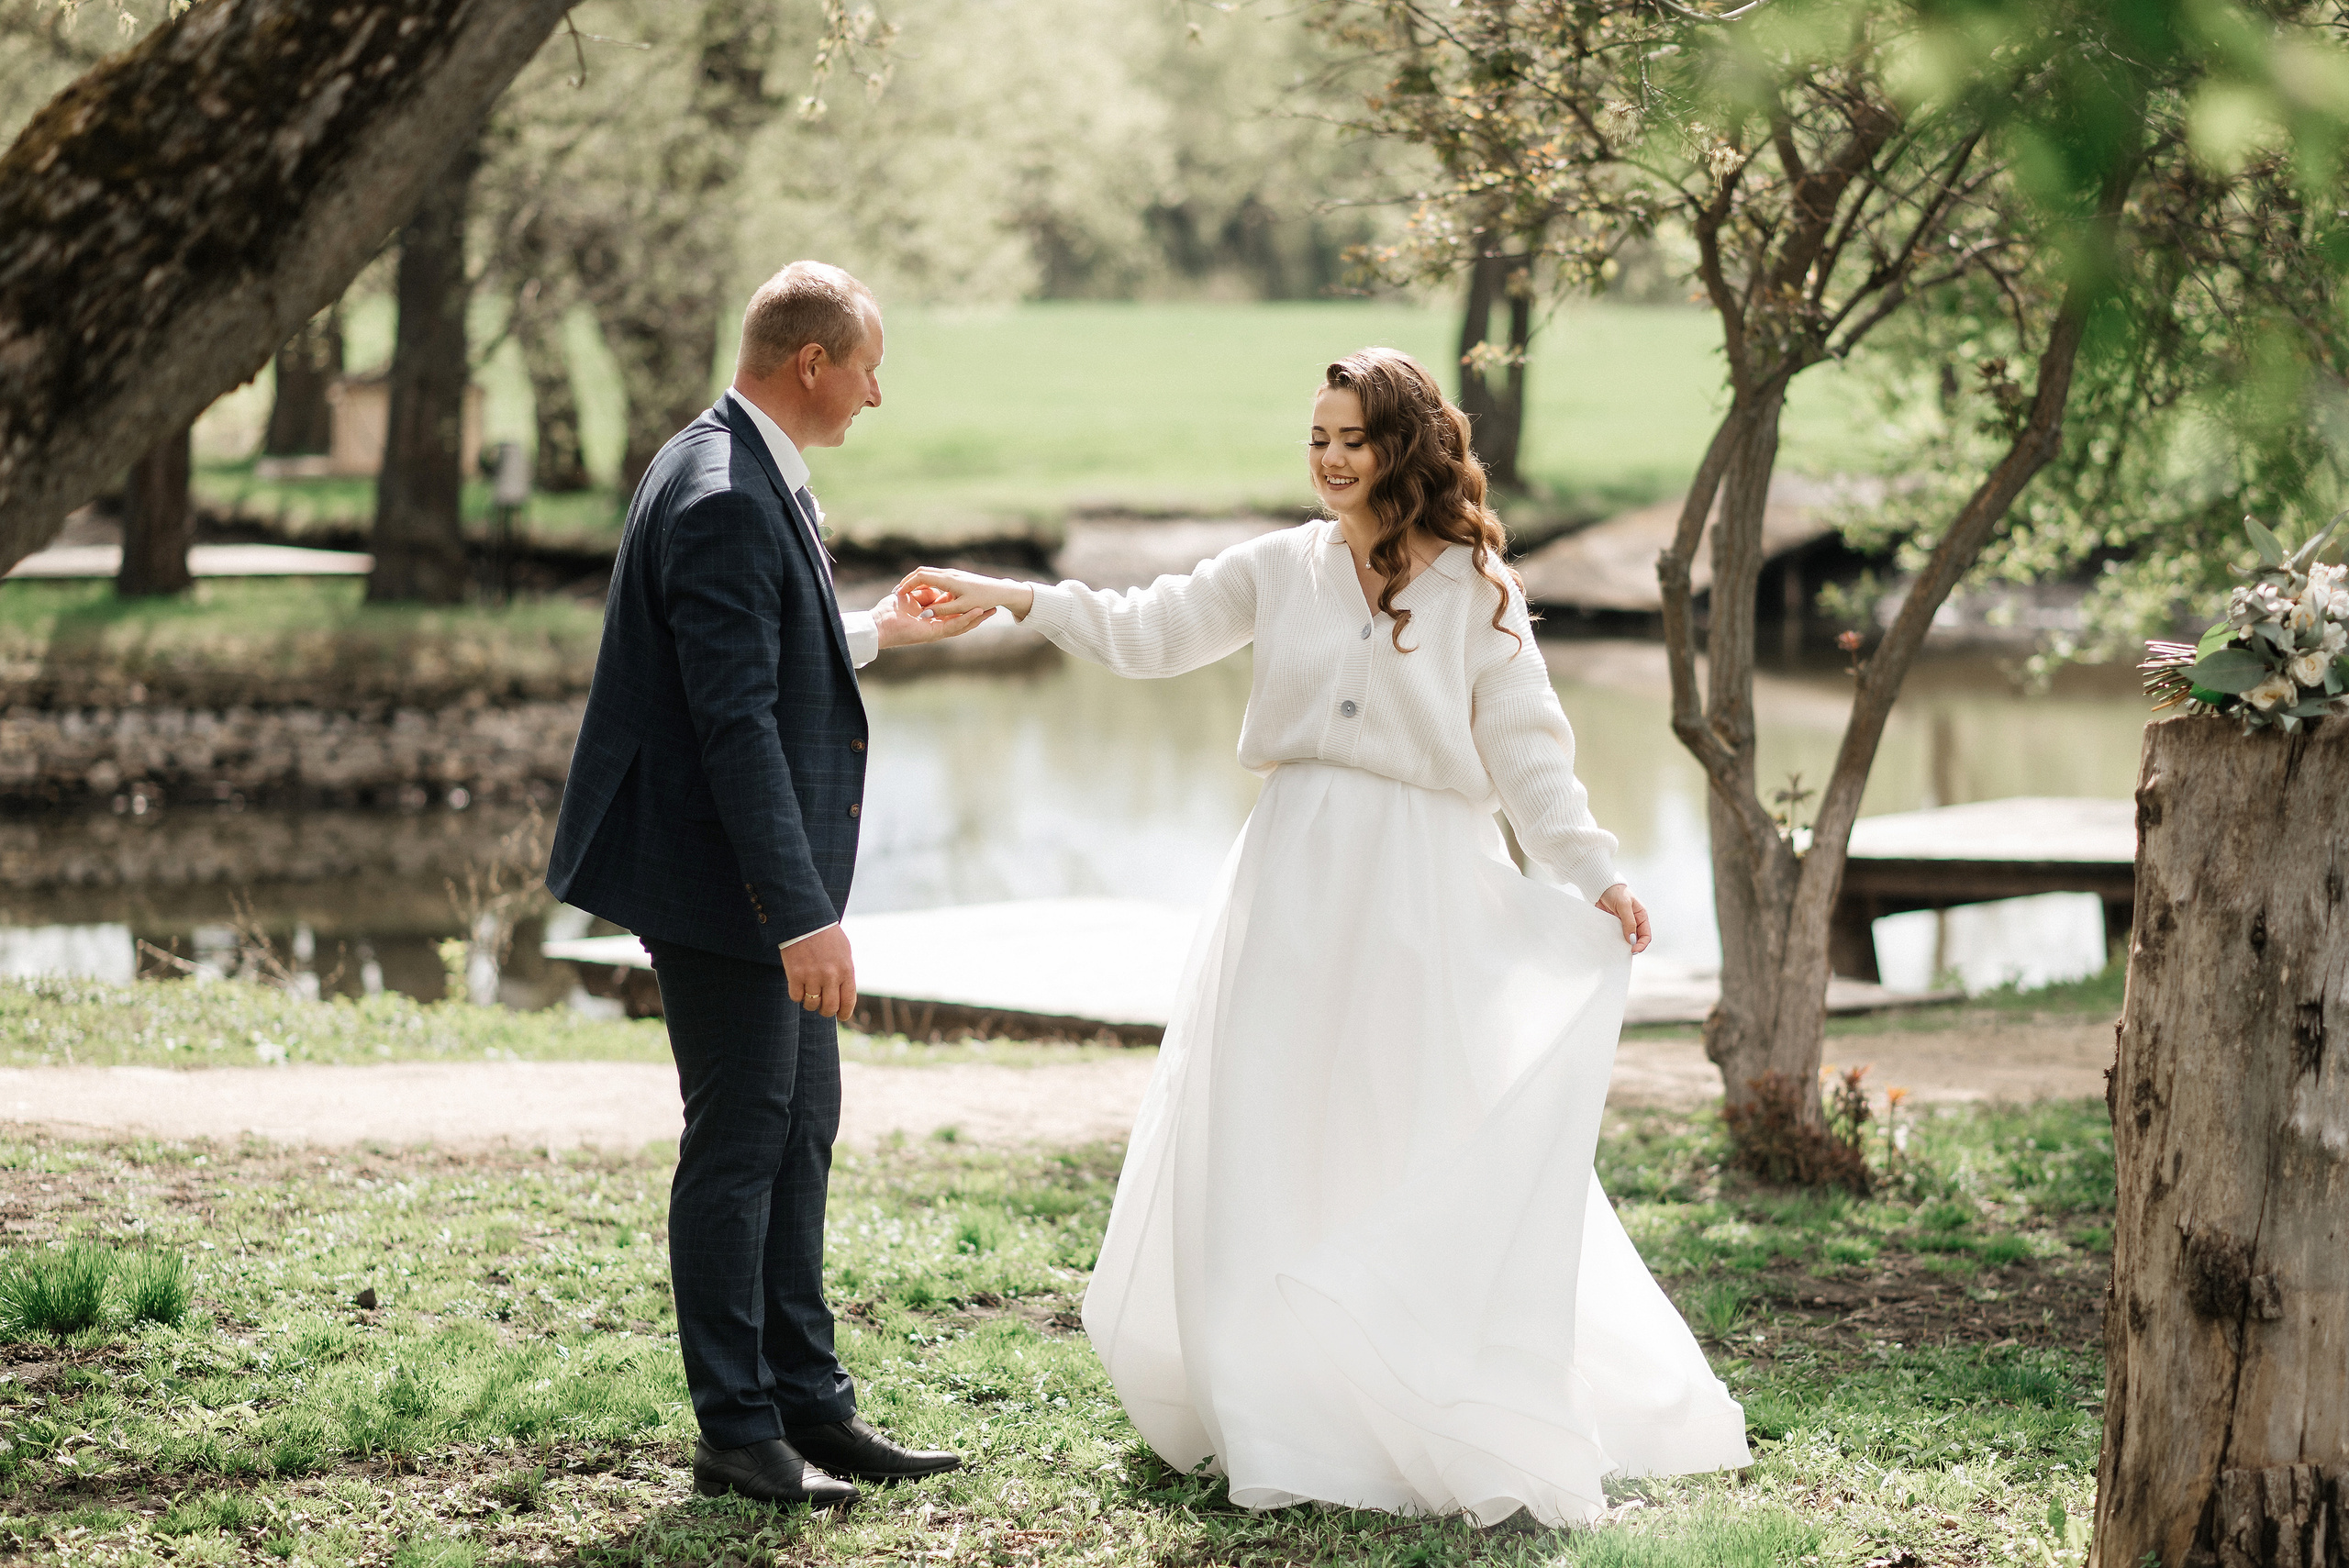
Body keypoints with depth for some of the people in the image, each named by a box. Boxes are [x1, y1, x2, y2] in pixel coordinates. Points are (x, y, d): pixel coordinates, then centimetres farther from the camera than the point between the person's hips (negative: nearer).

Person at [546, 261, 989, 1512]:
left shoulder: (749, 478, 11)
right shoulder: (722, 502, -22)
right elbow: (735, 723, -25)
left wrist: (877, 631, 27)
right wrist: (802, 916, -26)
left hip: (771, 879, 10)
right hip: (724, 886, -10)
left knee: (799, 1133, 15)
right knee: (738, 1149, -1)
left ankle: (809, 1403, 24)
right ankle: (738, 1432, 10)